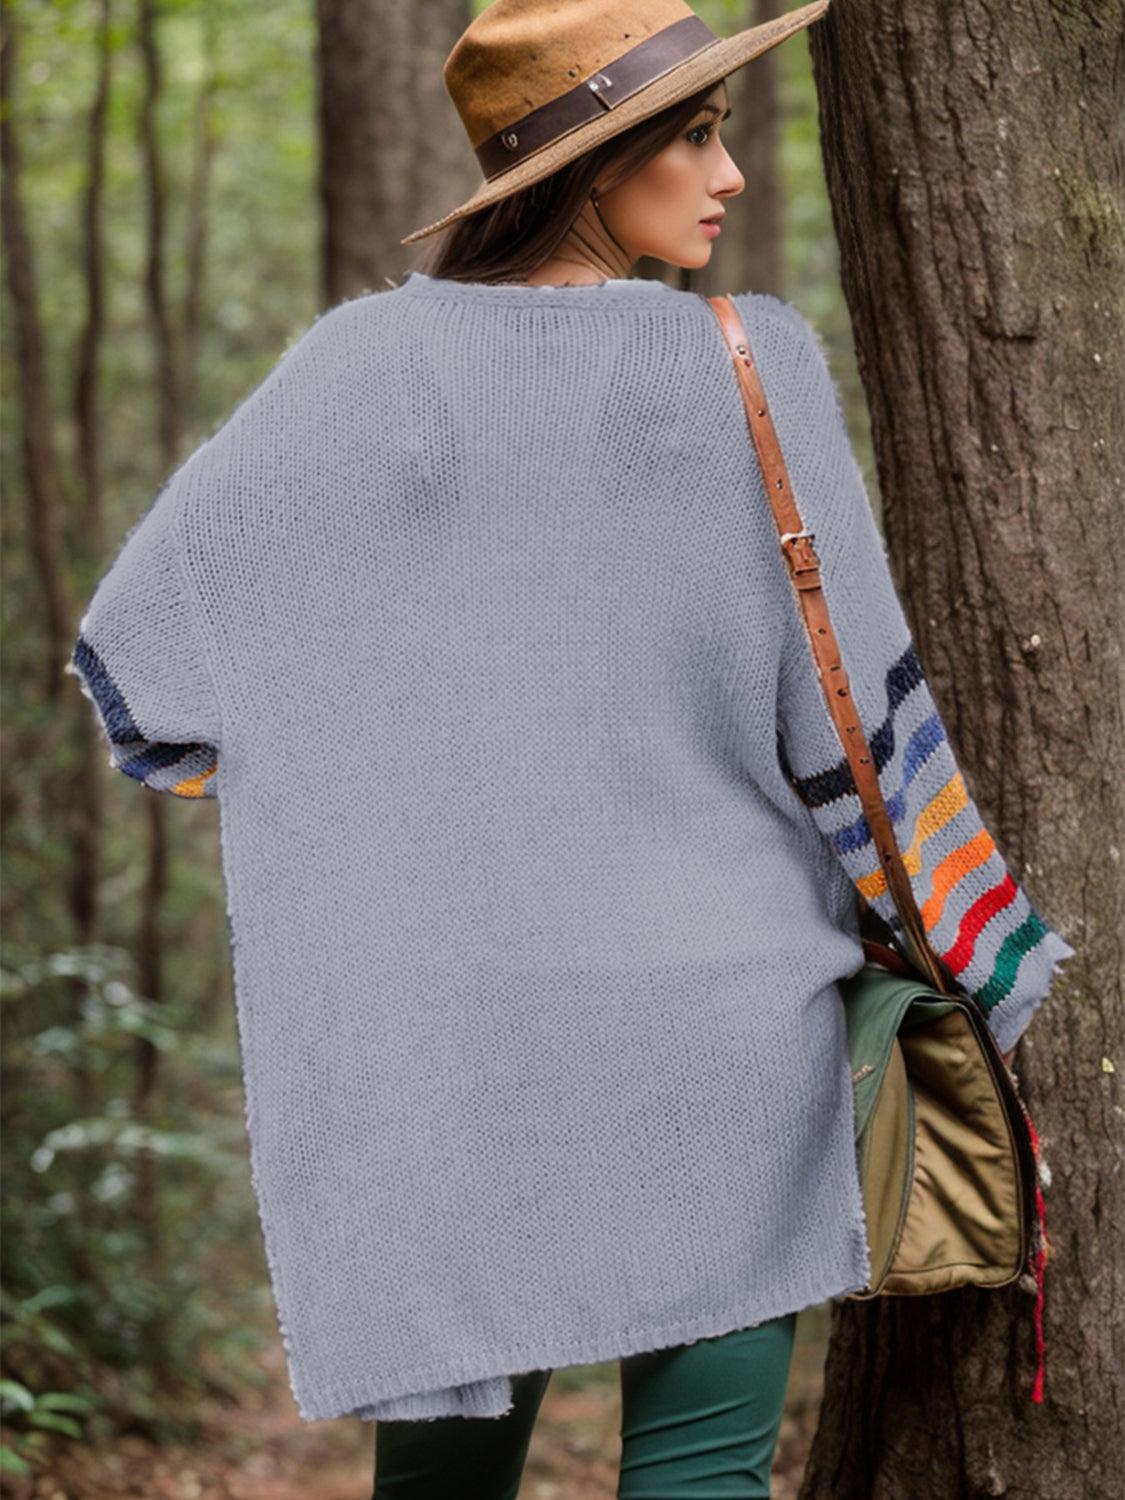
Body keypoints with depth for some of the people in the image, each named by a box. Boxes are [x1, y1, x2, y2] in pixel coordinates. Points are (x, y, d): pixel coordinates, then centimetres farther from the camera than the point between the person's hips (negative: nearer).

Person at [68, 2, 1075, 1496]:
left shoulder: (361, 365, 0)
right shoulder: (752, 372, -7)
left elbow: (139, 645, 0)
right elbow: (857, 715, -4)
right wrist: (985, 963, 9)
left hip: (435, 1034, 3)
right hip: (714, 1021, -2)